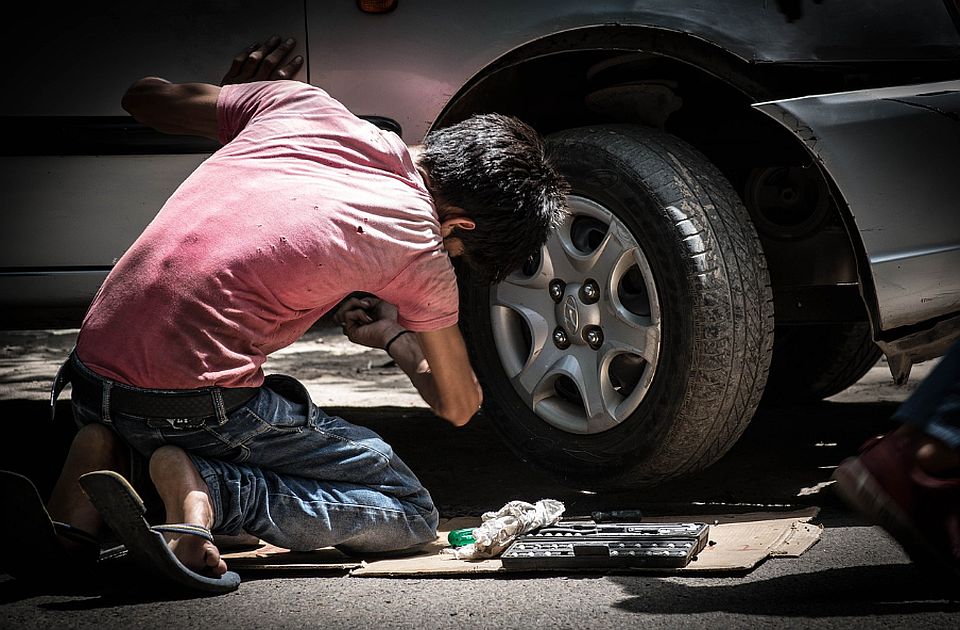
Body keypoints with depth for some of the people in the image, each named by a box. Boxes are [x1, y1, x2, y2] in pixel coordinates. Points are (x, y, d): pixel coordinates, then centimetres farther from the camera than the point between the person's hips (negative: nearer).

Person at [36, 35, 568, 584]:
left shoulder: (301, 104, 7)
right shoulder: (419, 250, -2)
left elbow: (145, 97, 23)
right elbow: (459, 405, 15)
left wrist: (236, 98, 41)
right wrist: (395, 337, 34)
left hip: (92, 365, 7)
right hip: (196, 403, -6)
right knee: (411, 513, 7)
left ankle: (107, 454, 8)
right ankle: (205, 488, -13)